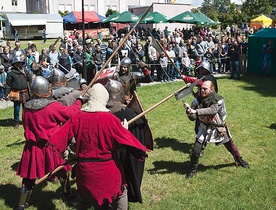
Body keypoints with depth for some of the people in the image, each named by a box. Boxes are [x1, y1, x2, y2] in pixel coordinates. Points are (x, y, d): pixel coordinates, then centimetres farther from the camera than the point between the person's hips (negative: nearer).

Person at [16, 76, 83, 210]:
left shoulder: (27, 108, -2)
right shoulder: (54, 106, -17)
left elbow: (27, 127, 11)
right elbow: (71, 113, -7)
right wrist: (79, 101, 9)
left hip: (33, 147, 3)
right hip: (52, 147, -3)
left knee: (29, 176, 11)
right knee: (62, 170, 21)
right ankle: (67, 193, 41)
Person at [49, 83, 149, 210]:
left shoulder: (77, 118, -7)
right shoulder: (110, 119, -17)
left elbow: (63, 134, -7)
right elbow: (126, 138, -13)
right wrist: (141, 151, -2)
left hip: (84, 168, 4)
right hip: (108, 169, -3)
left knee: (84, 198, 26)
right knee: (120, 194, 21)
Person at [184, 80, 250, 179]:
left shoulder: (218, 99, -20)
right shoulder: (200, 100, -8)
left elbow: (213, 110, -39)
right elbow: (193, 117, -11)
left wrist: (196, 111, -45)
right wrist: (189, 110, -32)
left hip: (219, 128, -2)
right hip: (205, 128, 2)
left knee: (230, 145, 17)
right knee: (196, 150, -7)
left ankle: (239, 160, 46)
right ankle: (193, 170, 13)